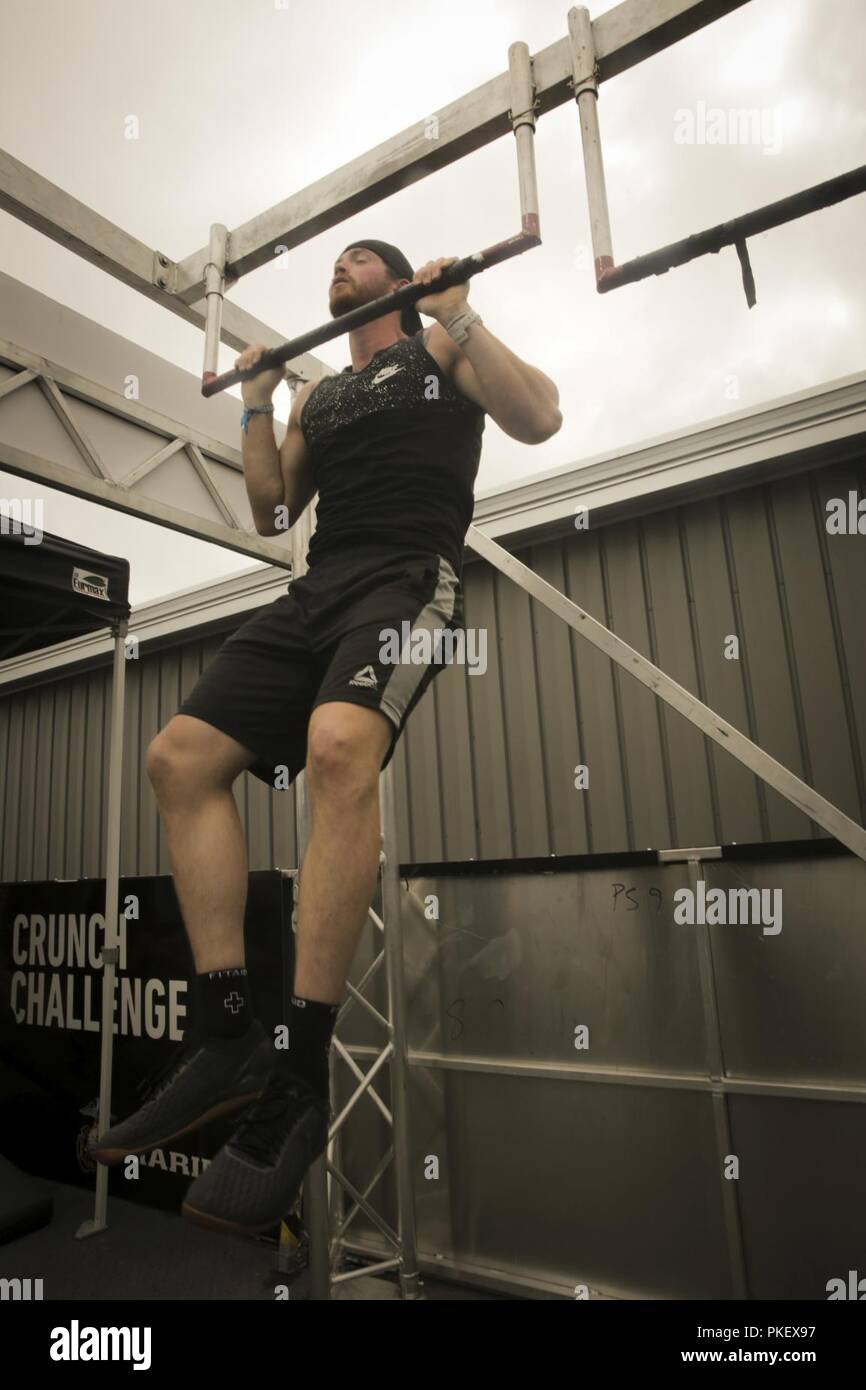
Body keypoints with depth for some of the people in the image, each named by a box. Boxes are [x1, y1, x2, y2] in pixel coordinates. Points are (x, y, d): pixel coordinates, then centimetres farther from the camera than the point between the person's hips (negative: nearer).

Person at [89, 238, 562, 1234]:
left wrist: (460, 314, -1)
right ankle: (230, 1035, -6)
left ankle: (298, 1081, -27)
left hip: (410, 580, -7)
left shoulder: (437, 348, 16)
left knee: (338, 747, -37)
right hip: (316, 590, 7)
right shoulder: (319, 394, 31)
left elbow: (539, 419, 1)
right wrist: (256, 402, 23)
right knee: (180, 758, -10)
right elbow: (272, 513, 28)